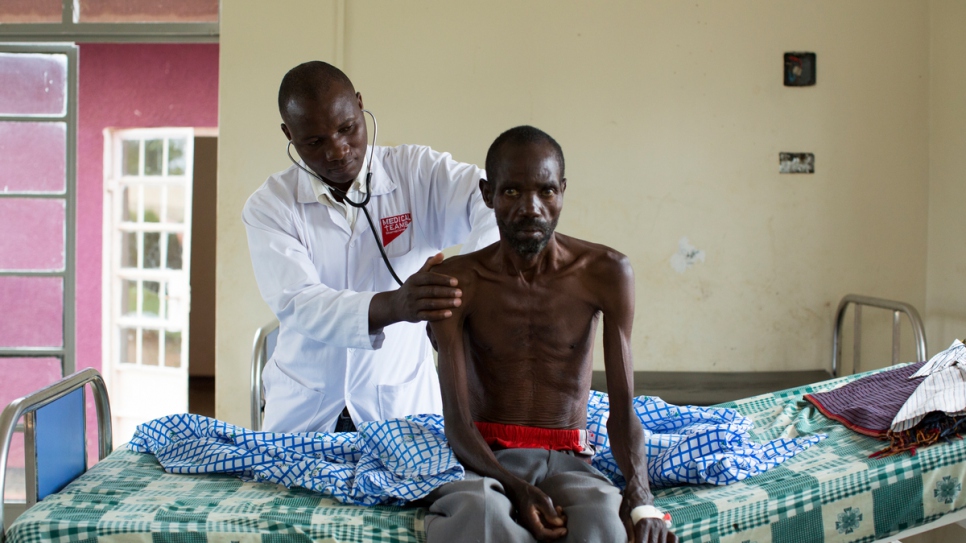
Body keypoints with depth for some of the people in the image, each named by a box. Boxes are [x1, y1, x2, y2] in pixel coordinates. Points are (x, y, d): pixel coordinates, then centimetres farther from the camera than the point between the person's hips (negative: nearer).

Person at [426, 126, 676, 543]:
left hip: (568, 461, 1)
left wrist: (640, 495, -24)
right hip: (485, 460, -1)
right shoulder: (459, 280, -4)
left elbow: (622, 410, -4)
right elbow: (457, 422, -9)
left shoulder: (606, 273, -2)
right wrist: (517, 489, -28)